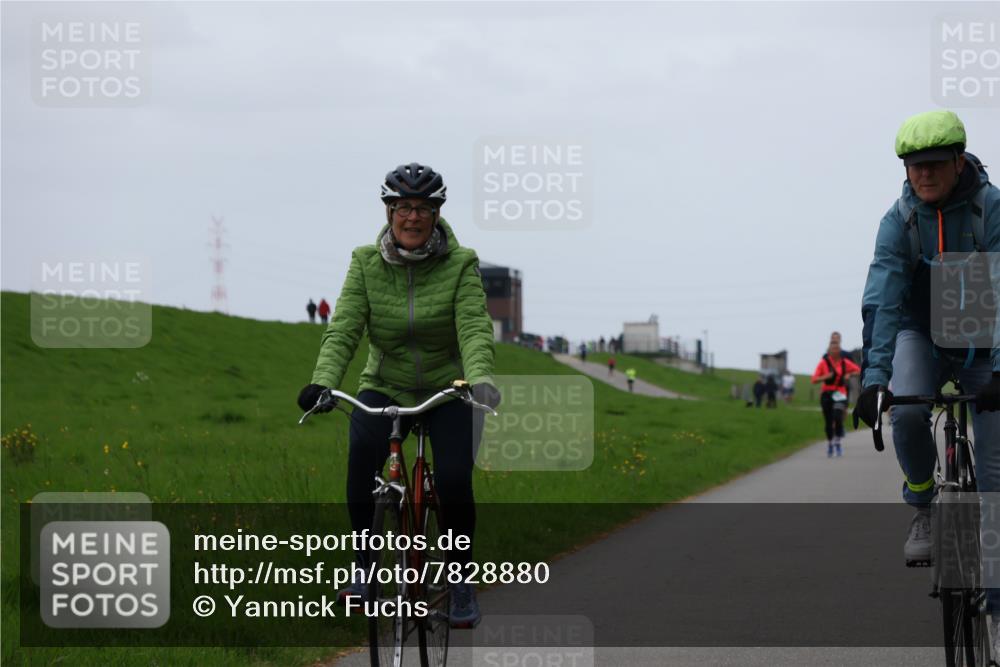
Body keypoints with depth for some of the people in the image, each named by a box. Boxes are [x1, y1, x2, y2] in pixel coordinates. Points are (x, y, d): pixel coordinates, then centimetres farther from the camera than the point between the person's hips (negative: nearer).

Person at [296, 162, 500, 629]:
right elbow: (343, 329, -15)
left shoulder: (460, 264, -10)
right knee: (362, 450, -29)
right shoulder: (366, 263, -6)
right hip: (385, 386, 1)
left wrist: (480, 378, -42)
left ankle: (460, 579, 7)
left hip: (448, 390, -1)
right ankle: (365, 568, -17)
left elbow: (475, 329, -22)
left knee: (454, 481, -19)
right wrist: (322, 382, -33)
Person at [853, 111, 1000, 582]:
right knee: (906, 412, -30)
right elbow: (881, 301, -25)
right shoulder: (899, 220, -16)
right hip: (921, 334, 1)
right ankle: (923, 508, -2)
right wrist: (873, 376, -38)